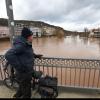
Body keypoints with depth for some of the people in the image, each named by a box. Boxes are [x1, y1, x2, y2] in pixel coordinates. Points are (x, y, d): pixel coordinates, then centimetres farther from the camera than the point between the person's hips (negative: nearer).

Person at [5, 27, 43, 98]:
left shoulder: (26, 44, 6)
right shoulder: (21, 45, -26)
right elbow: (9, 55, -36)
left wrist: (36, 56, 11)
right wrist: (20, 67, -32)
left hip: (27, 72, 10)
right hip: (24, 74, -10)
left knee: (22, 87, 32)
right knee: (27, 93, 13)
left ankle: (17, 96, 58)